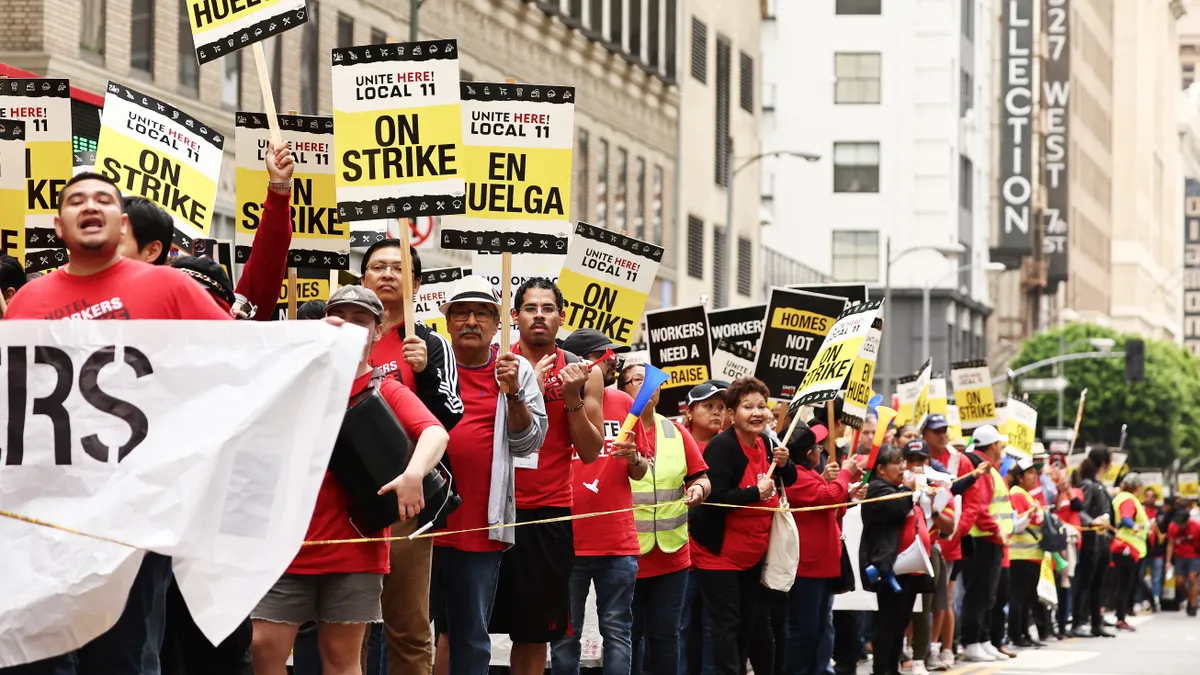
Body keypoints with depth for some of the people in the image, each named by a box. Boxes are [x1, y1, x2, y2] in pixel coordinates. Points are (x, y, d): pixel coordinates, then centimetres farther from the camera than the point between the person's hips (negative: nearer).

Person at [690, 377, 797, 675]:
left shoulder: (765, 444, 5)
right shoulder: (722, 447, -19)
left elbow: (788, 483, 17)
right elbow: (714, 497, -27)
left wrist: (783, 463, -4)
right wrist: (756, 493, -31)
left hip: (752, 553, 8)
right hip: (719, 552, -8)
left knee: (751, 624, 15)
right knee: (727, 624, -9)